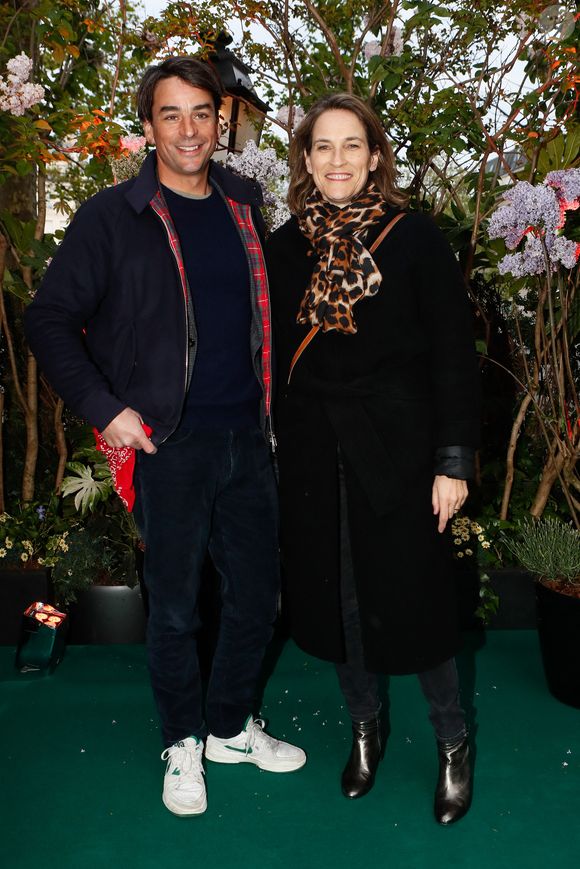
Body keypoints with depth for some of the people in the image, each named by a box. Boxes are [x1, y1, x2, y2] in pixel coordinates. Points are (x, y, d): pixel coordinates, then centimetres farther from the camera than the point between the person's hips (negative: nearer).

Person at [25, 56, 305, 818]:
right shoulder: (113, 218, -6)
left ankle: (231, 727, 37)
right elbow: (50, 321, -4)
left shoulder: (244, 207, 8)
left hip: (248, 438, 5)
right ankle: (182, 743, 33)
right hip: (170, 446, -4)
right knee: (175, 607, 9)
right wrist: (105, 408, -13)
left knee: (257, 595, 14)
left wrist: (271, 404, 8)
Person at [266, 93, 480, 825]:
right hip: (312, 455, 3)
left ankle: (453, 744, 28)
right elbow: (273, 357, 8)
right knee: (335, 599, 13)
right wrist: (271, 453, 7)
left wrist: (454, 460, -10)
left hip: (396, 450, -3)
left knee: (410, 598, 4)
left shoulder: (414, 237, -4)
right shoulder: (283, 248, 5)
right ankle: (365, 726, 37)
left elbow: (453, 353, -6)